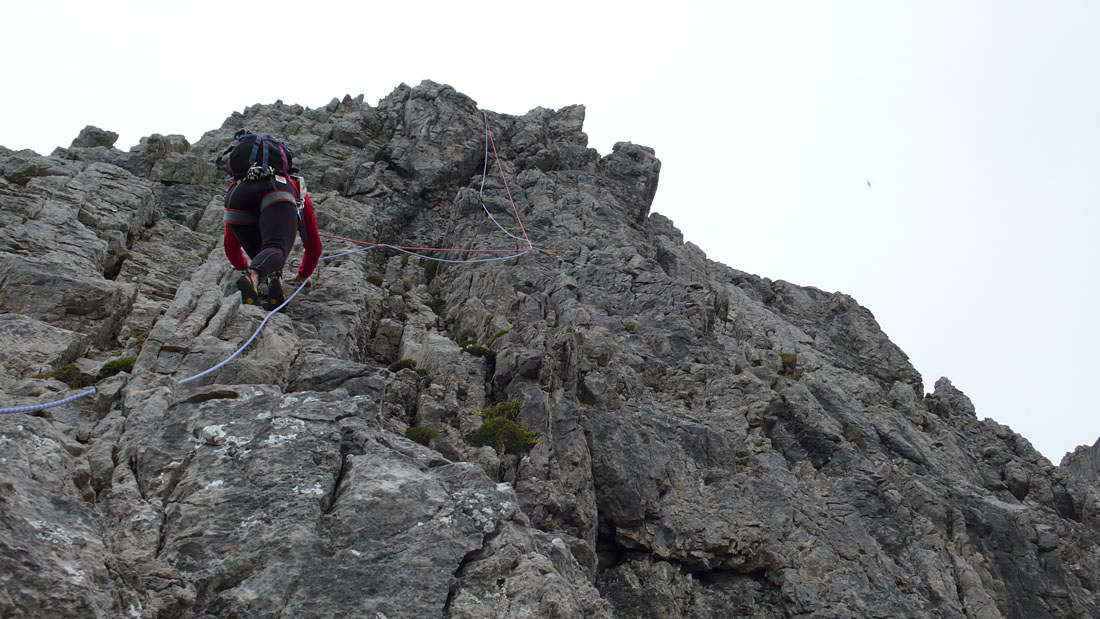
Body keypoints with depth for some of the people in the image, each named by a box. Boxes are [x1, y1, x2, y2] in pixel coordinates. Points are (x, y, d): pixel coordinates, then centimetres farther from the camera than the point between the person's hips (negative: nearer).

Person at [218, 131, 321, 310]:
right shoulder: (298, 189, 45)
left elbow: (230, 246, 54)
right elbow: (313, 244, 50)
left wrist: (243, 267, 72)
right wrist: (303, 274, 64)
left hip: (237, 193, 3)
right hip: (276, 193, -2)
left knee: (260, 256, 11)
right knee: (276, 248, -22)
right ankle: (253, 275, -55)